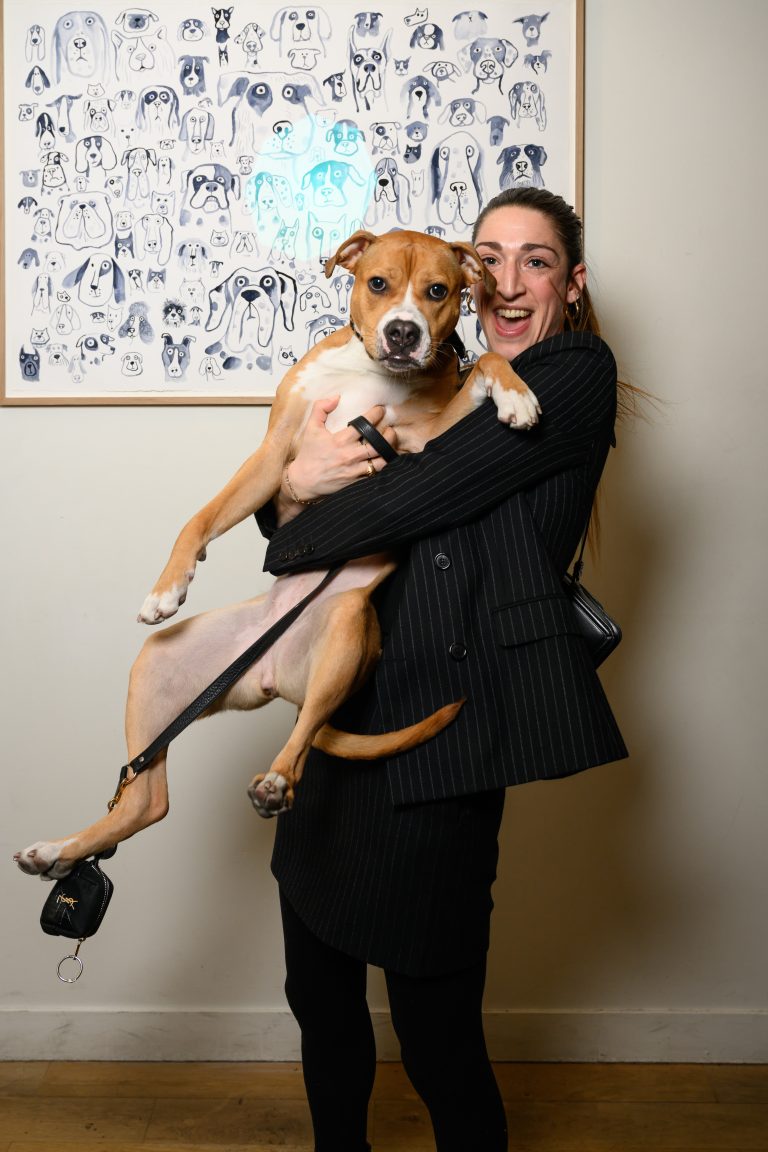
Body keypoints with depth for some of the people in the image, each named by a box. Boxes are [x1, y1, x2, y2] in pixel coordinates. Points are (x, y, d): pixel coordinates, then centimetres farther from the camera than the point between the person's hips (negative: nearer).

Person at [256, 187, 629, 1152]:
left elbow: (423, 495, -14)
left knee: (435, 1022, 2)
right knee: (319, 988, 16)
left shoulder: (576, 375, -2)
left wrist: (293, 538, 0)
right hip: (355, 703, 8)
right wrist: (293, 489, -9)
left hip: (445, 713, -7)